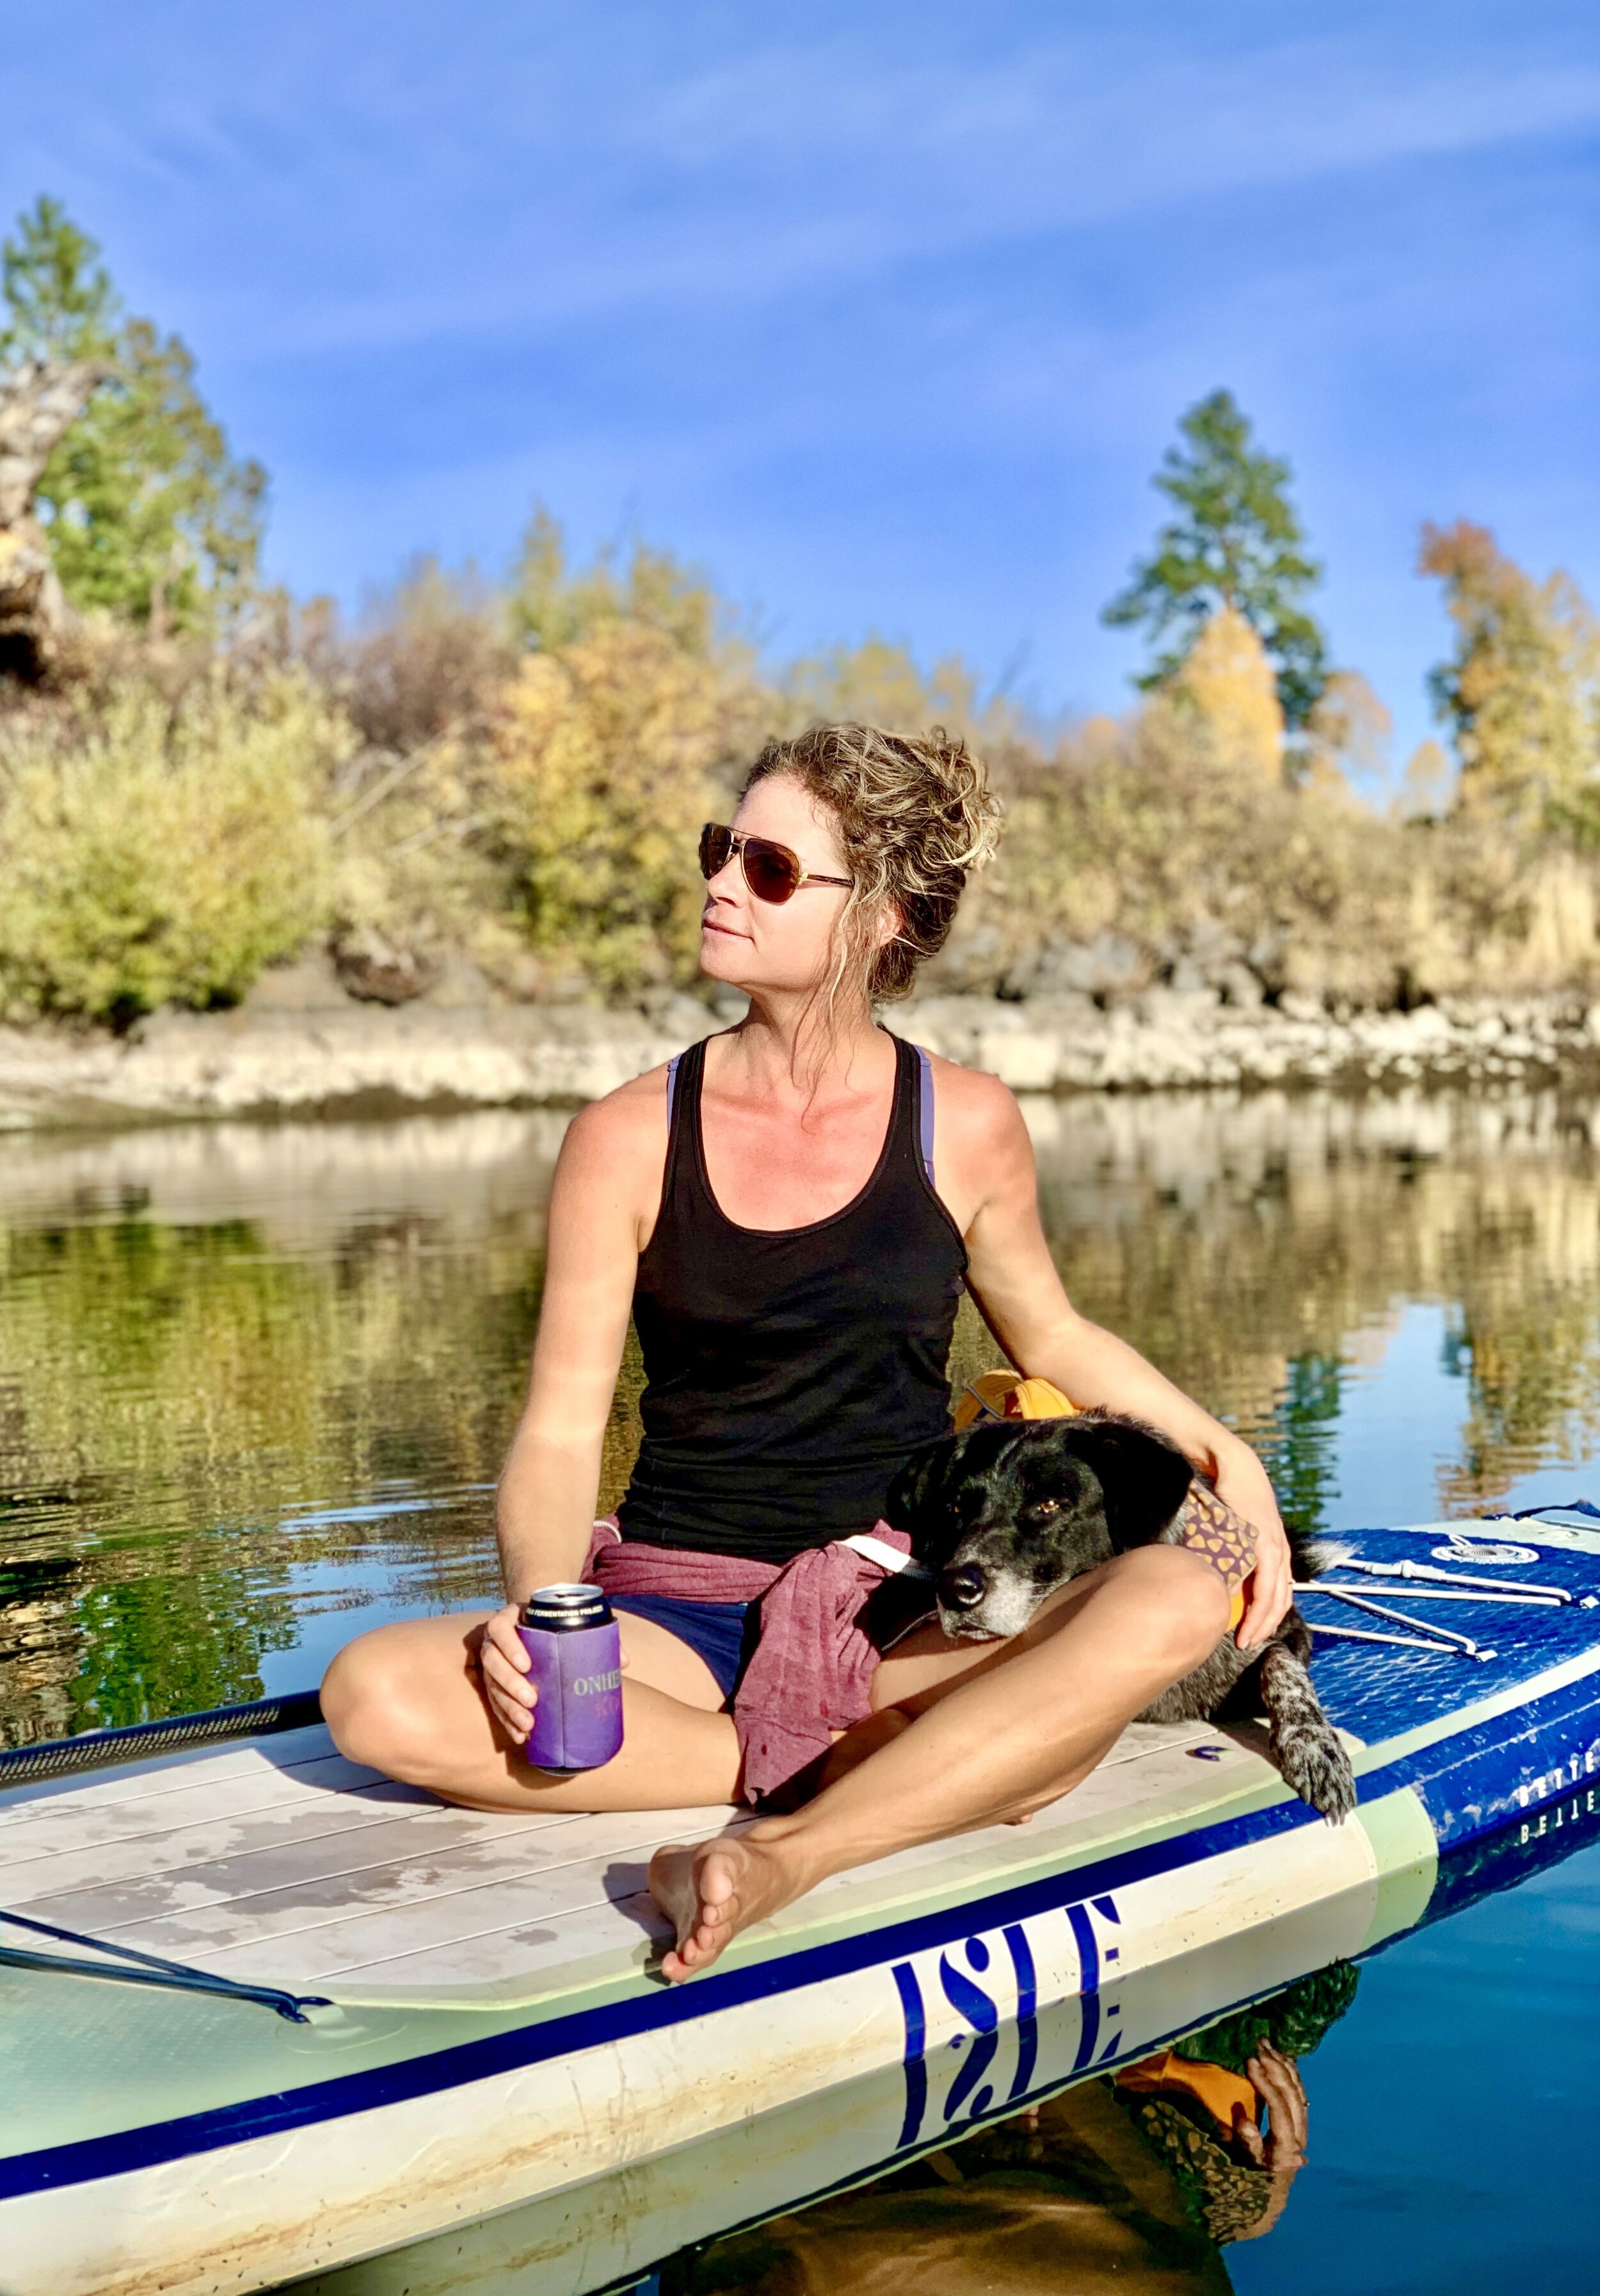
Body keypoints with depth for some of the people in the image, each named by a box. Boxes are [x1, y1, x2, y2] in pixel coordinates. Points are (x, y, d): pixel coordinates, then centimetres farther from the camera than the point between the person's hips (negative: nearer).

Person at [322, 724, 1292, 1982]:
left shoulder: (966, 1125, 2)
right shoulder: (630, 1138, -1)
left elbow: (1050, 1335, 20)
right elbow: (560, 1433, -3)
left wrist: (1221, 1450, 6)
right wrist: (539, 1606, -22)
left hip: (907, 1615, 0)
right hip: (682, 1617, 0)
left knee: (1178, 1598, -29)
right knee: (379, 1696, -28)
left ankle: (788, 1855, -38)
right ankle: (946, 1772, -24)